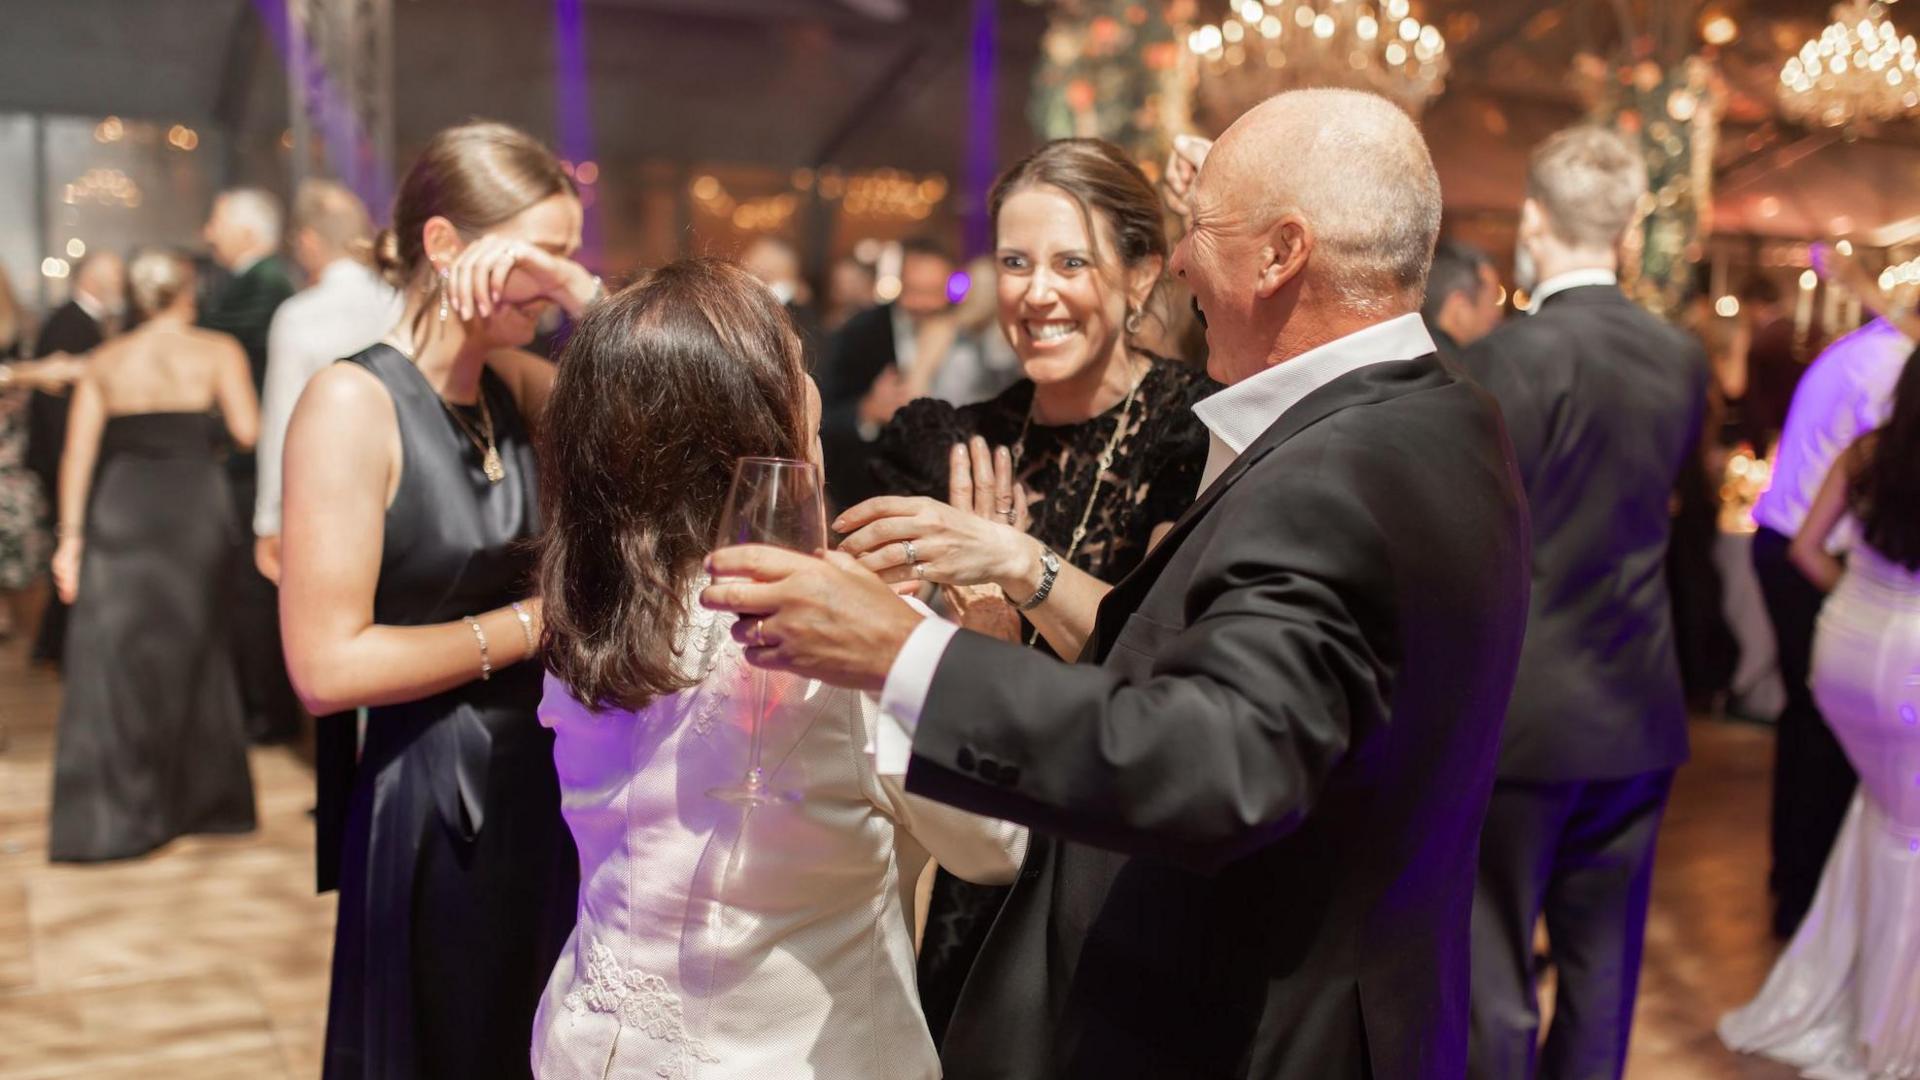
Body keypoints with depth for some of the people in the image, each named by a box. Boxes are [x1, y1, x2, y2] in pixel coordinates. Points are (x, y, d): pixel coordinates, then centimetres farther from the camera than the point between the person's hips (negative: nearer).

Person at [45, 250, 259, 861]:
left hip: (118, 512, 2)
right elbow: (247, 431, -11)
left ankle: (108, 817, 4)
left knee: (110, 662, 5)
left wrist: (70, 535, 6)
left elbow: (78, 453, 5)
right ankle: (202, 799, 23)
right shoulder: (216, 352, 2)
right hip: (191, 508, -2)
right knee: (192, 654, 12)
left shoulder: (105, 362, 10)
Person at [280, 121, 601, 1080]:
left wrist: (583, 293, -15)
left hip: (542, 777, 7)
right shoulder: (354, 402, -17)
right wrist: (528, 625, -14)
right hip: (431, 803, -6)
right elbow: (327, 665, -22)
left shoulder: (513, 386, 3)